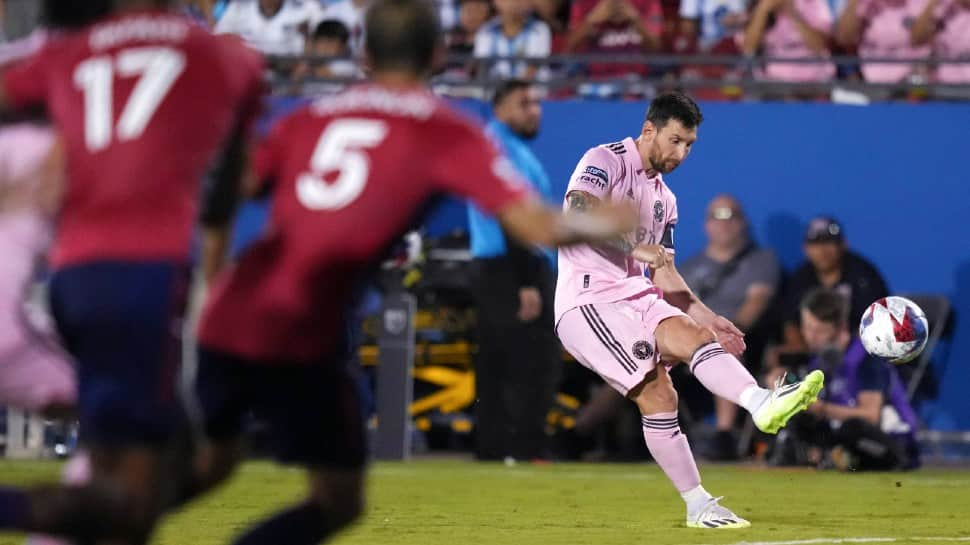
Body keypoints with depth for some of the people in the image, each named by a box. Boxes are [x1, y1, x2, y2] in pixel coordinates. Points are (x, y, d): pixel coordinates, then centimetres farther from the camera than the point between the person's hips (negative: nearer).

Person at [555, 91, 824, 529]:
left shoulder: (664, 199, 22)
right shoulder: (605, 161, -4)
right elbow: (577, 214, -23)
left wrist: (706, 318, 18)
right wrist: (637, 248, -31)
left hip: (636, 296, 7)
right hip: (589, 299, -7)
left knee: (694, 335, -22)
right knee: (657, 393, -21)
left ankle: (761, 404, -38)